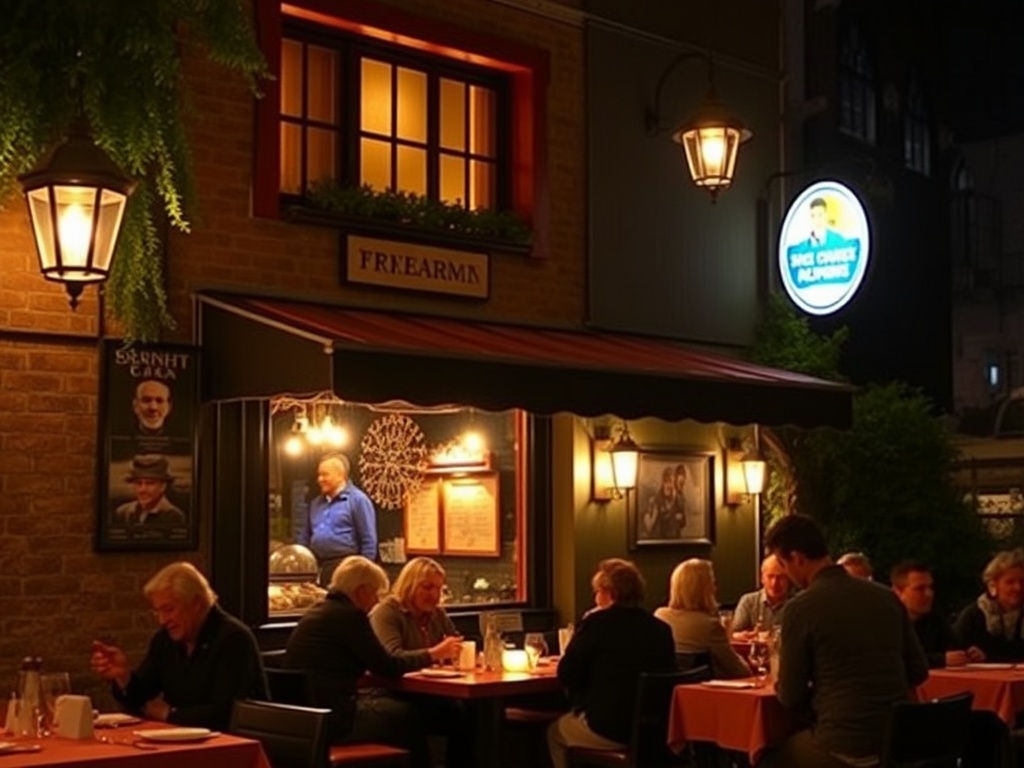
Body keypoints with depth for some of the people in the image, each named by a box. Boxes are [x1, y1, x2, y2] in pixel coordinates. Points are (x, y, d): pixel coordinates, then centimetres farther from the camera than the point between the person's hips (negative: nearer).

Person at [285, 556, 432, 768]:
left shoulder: (315, 612, 11)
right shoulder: (349, 615, -15)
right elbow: (387, 668, -9)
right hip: (333, 722, -9)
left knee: (388, 699, 23)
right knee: (410, 714, 9)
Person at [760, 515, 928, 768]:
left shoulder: (801, 607, -11)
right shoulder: (887, 596, 5)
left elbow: (791, 697, -4)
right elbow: (918, 672, 11)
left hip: (844, 747, -6)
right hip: (898, 740, 6)